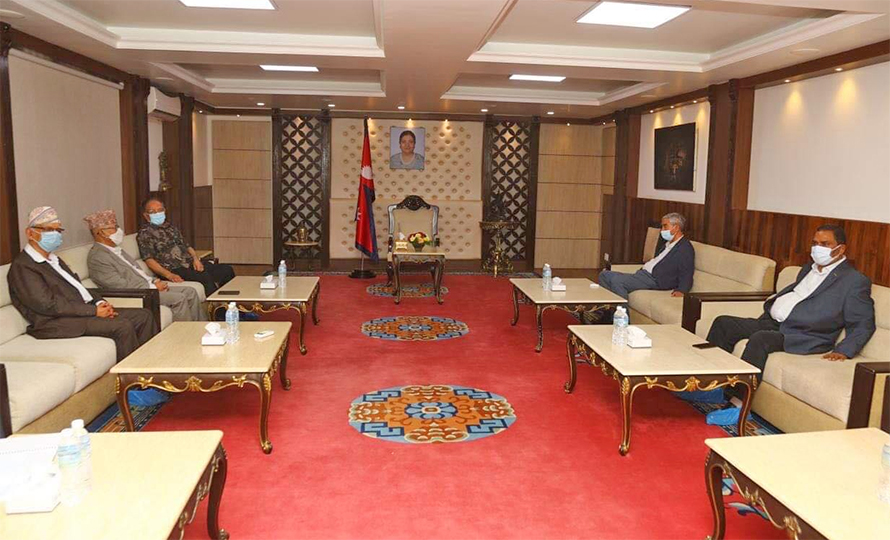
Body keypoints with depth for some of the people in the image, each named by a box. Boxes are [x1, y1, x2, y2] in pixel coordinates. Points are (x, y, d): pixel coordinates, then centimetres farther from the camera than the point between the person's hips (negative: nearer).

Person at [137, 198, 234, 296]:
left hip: (191, 264, 8)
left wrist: (195, 259, 3)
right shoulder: (144, 233, 2)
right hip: (174, 270, -7)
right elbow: (149, 260, -8)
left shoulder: (170, 227, 24)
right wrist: (169, 275, -23)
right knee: (205, 277, -34)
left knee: (227, 270, -13)